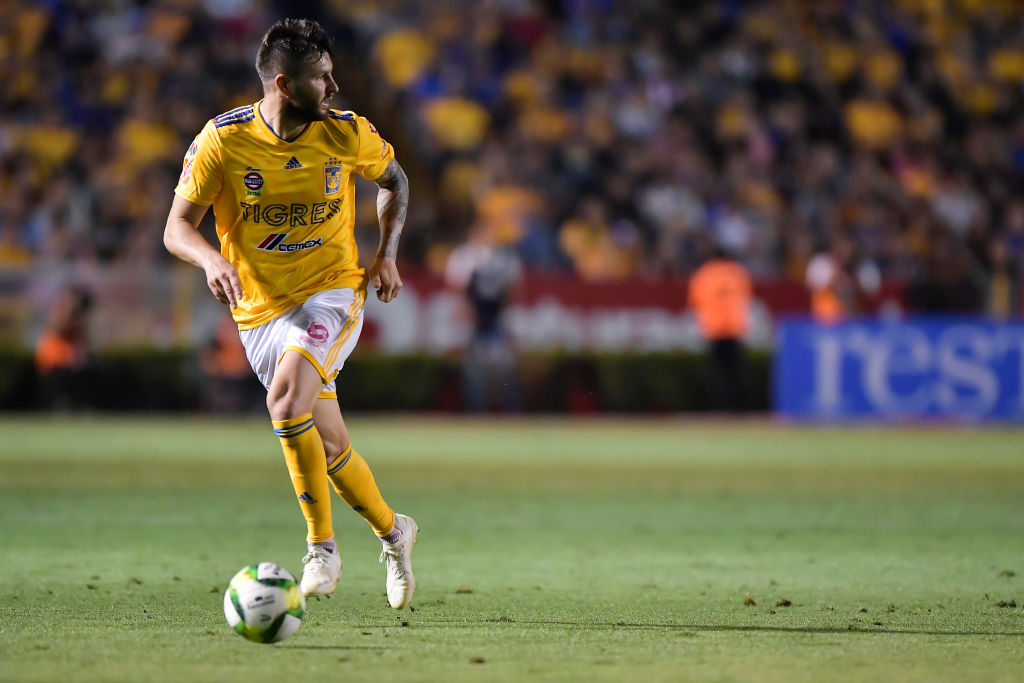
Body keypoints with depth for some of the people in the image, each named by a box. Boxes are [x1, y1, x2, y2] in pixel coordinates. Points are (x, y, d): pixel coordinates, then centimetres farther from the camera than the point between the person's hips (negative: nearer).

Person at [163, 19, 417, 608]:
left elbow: (394, 180, 15)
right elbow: (178, 228, -7)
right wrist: (210, 260, -28)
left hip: (333, 292, -1)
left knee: (288, 394, -29)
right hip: (261, 309, 1)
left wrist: (387, 254, 3)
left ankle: (322, 545, -18)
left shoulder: (347, 134, -6)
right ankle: (392, 530, 32)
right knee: (330, 448, 4)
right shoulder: (223, 140, -11)